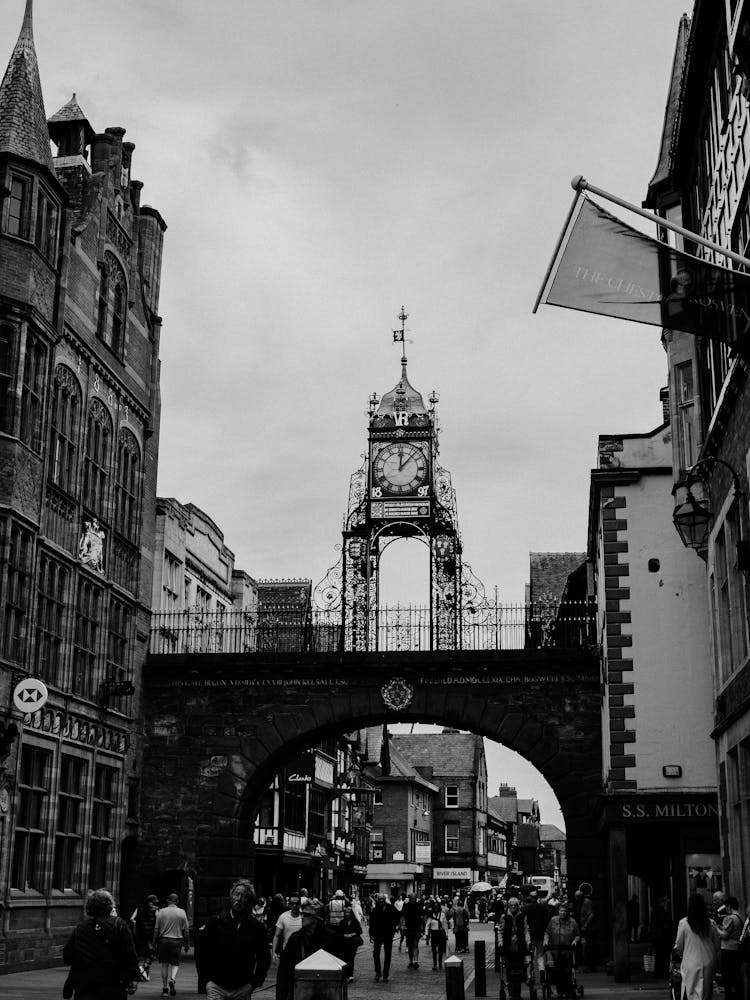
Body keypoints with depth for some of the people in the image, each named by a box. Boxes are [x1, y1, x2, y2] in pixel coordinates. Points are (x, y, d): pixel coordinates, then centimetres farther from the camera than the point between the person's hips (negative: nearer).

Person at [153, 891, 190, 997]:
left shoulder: (161, 912, 0)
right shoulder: (181, 912, -1)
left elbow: (156, 929, 2)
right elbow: (186, 930, 2)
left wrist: (155, 943, 10)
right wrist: (187, 943, 10)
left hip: (163, 940, 1)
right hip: (176, 941, -1)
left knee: (164, 965, 10)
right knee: (175, 963, 9)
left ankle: (165, 988, 12)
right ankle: (172, 979, -19)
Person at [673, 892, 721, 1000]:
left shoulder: (683, 923, -9)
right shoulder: (711, 923, -1)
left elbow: (679, 946, 0)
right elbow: (717, 945, 7)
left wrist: (678, 954, 21)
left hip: (691, 963, -3)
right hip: (709, 962, 3)